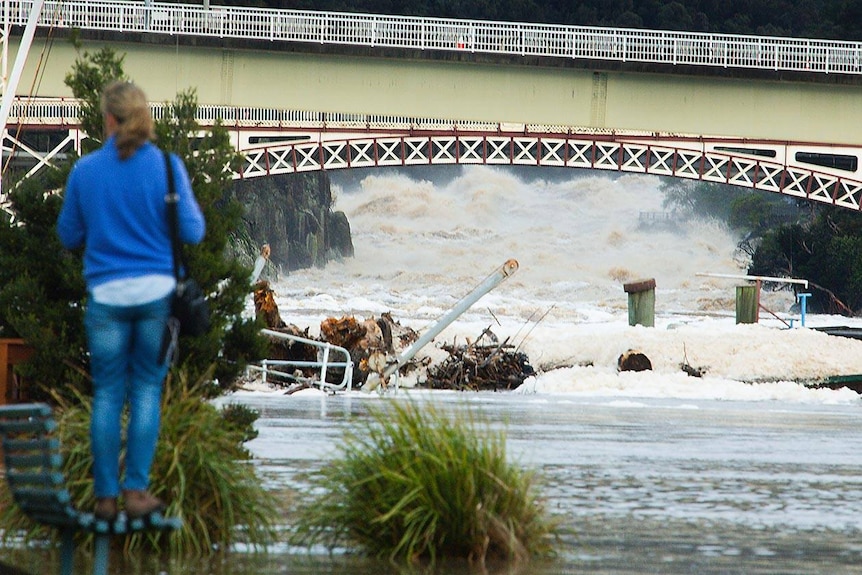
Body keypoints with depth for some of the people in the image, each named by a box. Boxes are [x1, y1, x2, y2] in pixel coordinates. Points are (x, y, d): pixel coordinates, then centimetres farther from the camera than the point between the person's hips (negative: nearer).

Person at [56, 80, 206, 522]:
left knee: (107, 394, 7)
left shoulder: (84, 171, -3)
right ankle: (136, 491, 3)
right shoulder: (166, 167, -6)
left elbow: (69, 236, 7)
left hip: (107, 294, 0)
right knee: (147, 389, 8)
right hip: (157, 291, 0)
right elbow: (192, 232, -4)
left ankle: (105, 496, 7)